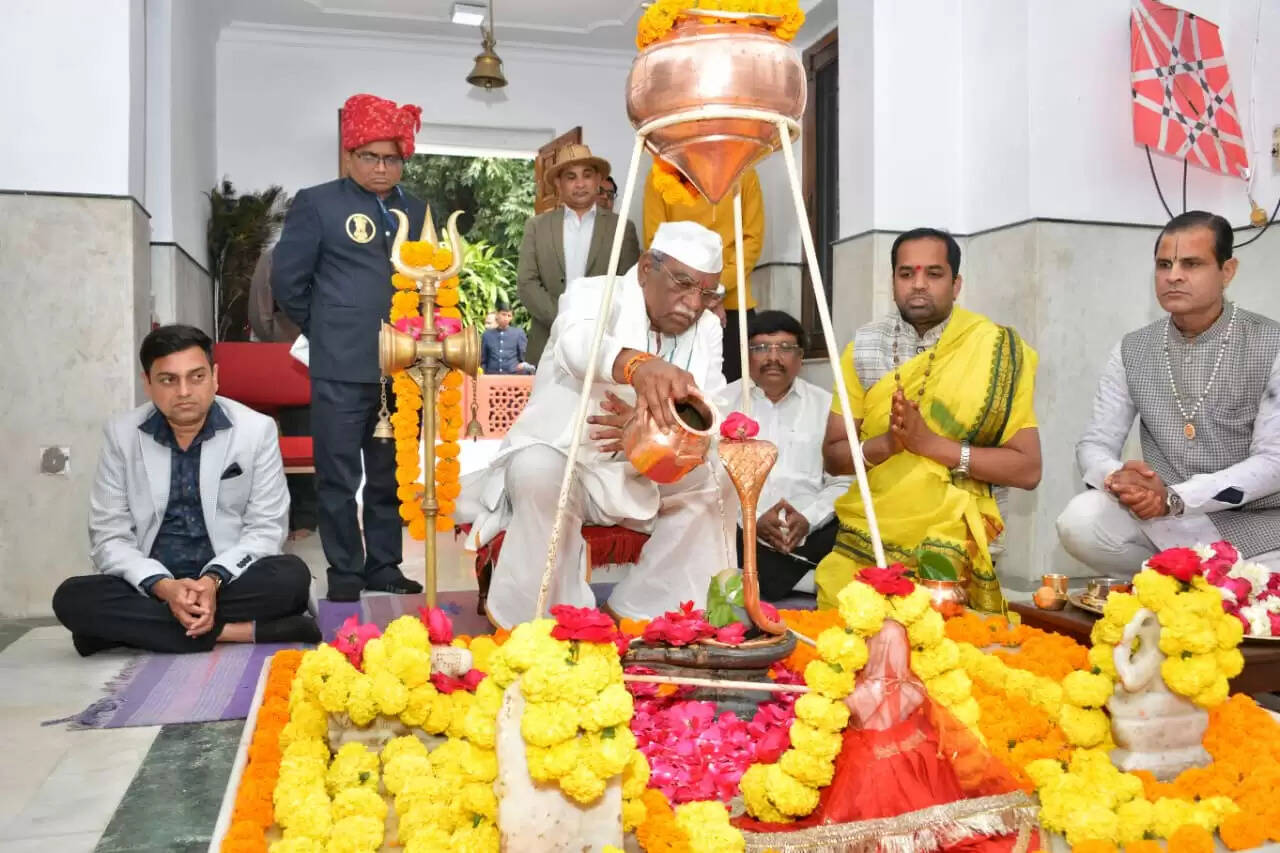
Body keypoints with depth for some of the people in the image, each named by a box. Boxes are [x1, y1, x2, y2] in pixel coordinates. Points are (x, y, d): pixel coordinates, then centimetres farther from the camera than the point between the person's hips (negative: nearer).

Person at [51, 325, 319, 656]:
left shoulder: (256, 429, -3)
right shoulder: (121, 433, 0)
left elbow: (265, 528, -4)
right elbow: (109, 537, -2)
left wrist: (214, 579, -23)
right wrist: (163, 587, -22)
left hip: (229, 581, -2)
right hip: (151, 587, 2)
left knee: (291, 577, -30)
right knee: (71, 597, -28)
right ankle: (238, 632, -27)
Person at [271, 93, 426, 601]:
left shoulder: (416, 211, 14)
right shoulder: (317, 203, 1)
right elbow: (287, 277, 1)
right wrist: (323, 329, 6)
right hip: (342, 367, -4)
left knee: (390, 475, 11)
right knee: (339, 475, 1)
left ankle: (384, 566, 21)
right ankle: (345, 571, 12)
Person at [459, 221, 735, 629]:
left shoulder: (707, 328, 3)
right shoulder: (593, 293, -12)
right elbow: (578, 342, -38)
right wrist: (638, 365, -62)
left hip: (638, 473, 5)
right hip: (558, 460, -5)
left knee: (715, 480, -15)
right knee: (540, 471, -35)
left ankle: (641, 613, -5)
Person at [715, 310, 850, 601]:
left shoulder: (826, 405, 13)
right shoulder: (722, 403, 9)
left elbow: (843, 481, 7)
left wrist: (808, 519, -12)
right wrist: (752, 520, -14)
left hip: (811, 533, 0)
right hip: (739, 530, 1)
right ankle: (822, 580, -23)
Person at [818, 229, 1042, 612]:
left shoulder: (996, 352, -4)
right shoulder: (864, 349, 3)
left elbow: (1027, 469, -7)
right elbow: (833, 455, 5)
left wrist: (931, 443, -17)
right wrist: (885, 443, -16)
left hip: (952, 549, -2)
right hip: (862, 546, 2)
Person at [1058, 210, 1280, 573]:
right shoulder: (1131, 351, 3)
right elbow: (1094, 444, 1)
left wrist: (1175, 497, -26)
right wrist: (1116, 478, -25)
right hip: (1158, 520, 3)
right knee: (1079, 521, -26)